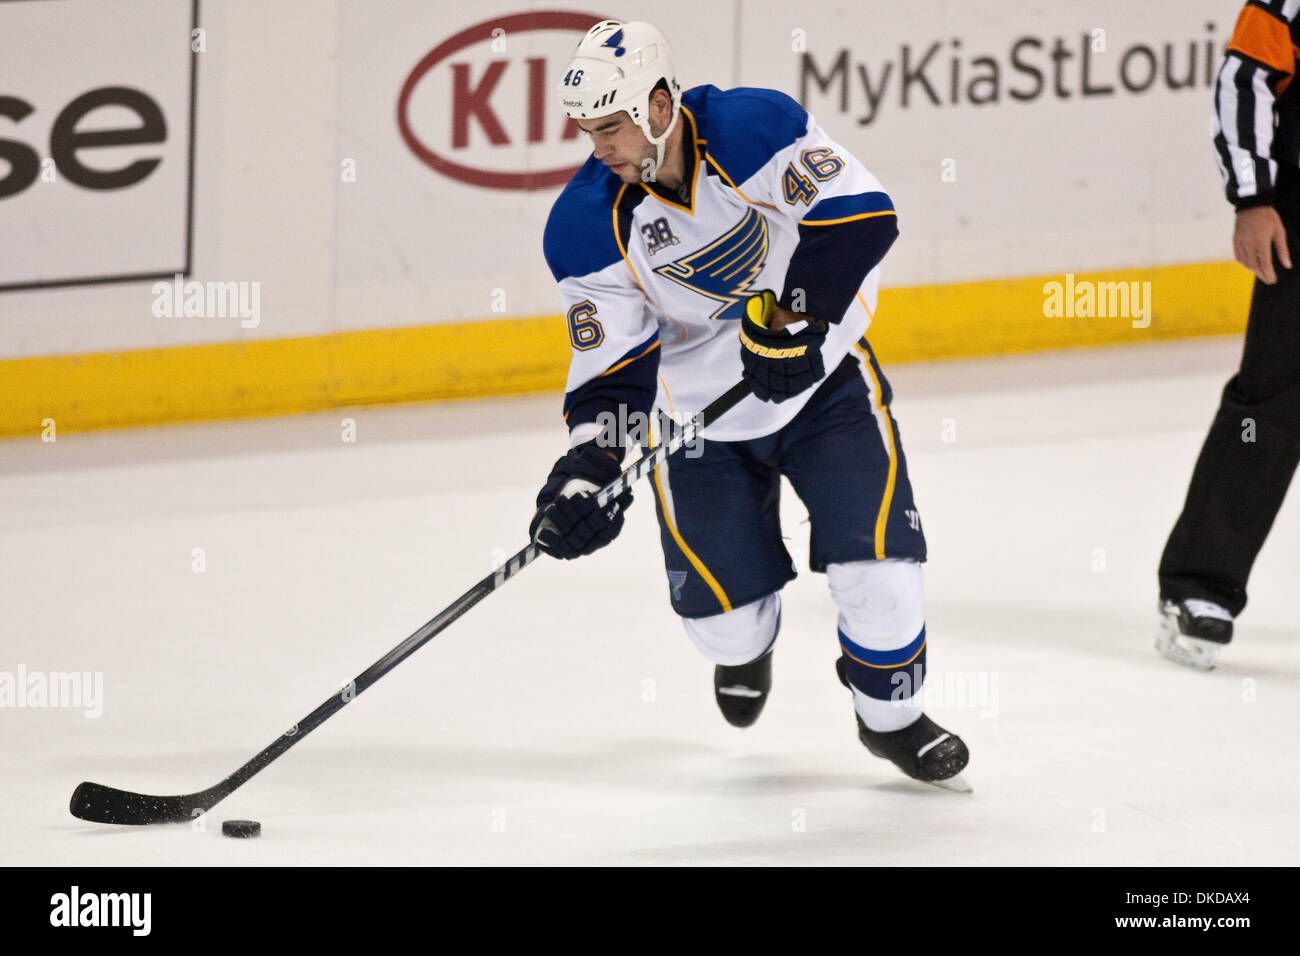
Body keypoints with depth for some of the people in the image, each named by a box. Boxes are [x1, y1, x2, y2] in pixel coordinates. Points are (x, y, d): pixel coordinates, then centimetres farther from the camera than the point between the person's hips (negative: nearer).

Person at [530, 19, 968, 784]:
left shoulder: (755, 129, -22)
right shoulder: (587, 229, -15)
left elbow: (860, 217, -26)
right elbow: (612, 371, -13)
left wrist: (791, 319, -32)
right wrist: (591, 469, -26)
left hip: (821, 377, -2)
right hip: (697, 414, 2)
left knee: (877, 555, -12)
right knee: (721, 605, -2)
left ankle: (891, 714, 15)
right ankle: (747, 644, 38)